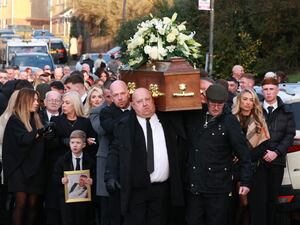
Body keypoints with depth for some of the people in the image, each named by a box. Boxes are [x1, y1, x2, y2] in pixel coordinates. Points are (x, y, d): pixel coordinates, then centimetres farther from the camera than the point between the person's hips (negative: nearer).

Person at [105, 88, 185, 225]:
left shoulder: (166, 122, 9)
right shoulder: (125, 125, 1)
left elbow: (177, 149, 16)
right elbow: (114, 152, 0)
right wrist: (111, 176, -13)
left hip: (162, 187, 2)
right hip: (135, 188, -2)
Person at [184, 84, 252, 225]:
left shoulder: (229, 121, -6)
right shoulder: (193, 116, 4)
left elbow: (244, 153, -6)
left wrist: (245, 181, -7)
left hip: (218, 187, -3)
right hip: (193, 184, 3)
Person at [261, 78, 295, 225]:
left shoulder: (286, 112, 9)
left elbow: (290, 135, 3)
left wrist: (276, 152, -8)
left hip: (277, 160, 1)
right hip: (257, 160, -1)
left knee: (272, 196, 5)